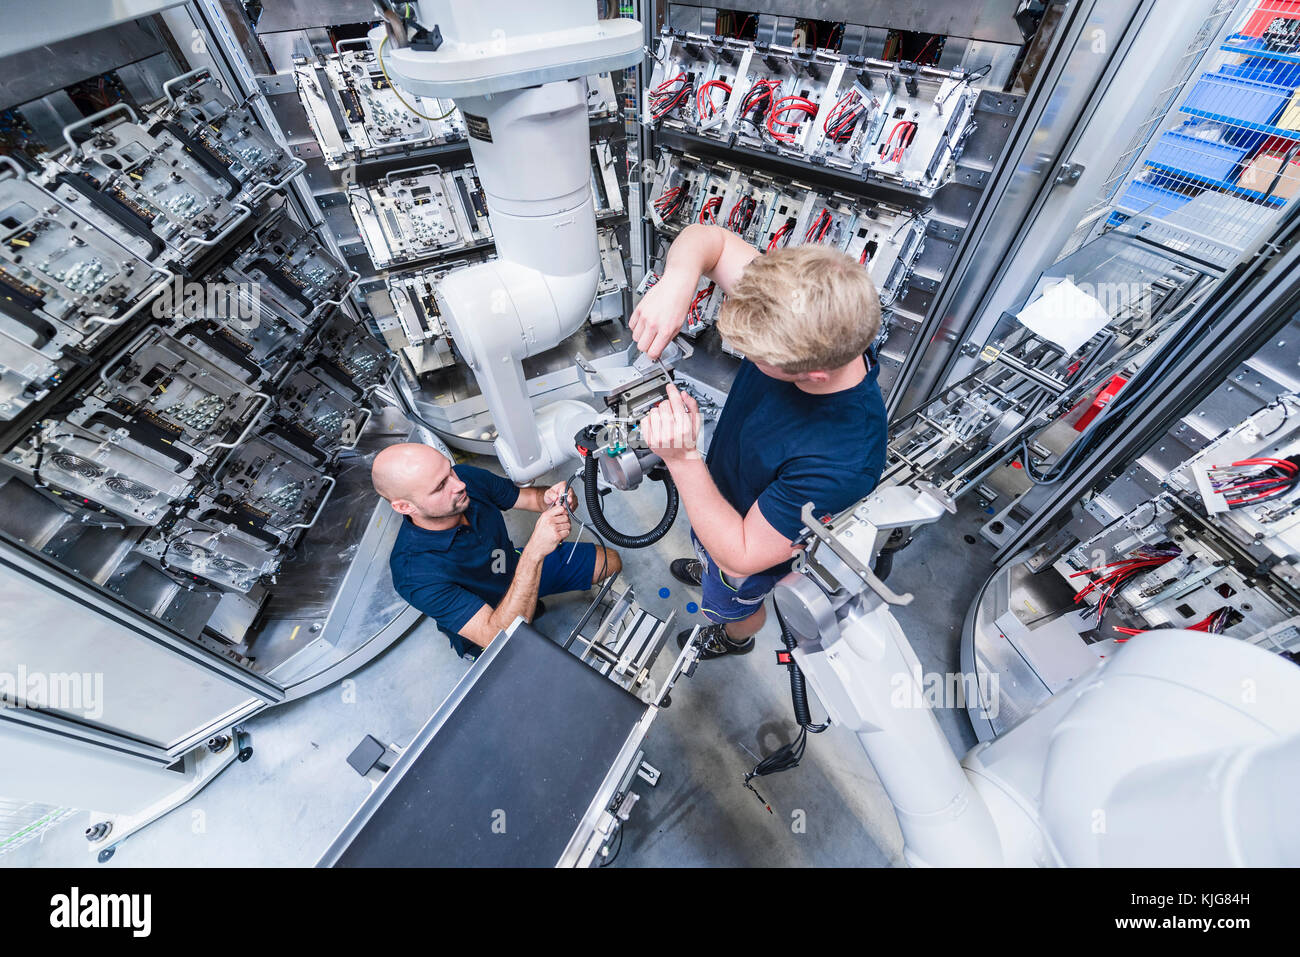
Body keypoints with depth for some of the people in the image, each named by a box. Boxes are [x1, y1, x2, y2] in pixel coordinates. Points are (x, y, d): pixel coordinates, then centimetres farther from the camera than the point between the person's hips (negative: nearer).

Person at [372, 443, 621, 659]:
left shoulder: (468, 477, -22)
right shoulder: (415, 572, -37)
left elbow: (528, 496, -5)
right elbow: (497, 635, -40)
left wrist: (550, 499, -31)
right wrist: (534, 552, -50)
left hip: (517, 567, 5)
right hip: (489, 625, -5)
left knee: (611, 561, 2)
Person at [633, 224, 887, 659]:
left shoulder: (841, 460, -46)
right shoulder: (800, 317, -30)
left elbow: (741, 554, -34)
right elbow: (708, 237, -20)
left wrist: (681, 458, -45)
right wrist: (677, 280, -43)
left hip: (752, 546, -4)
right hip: (719, 485, 5)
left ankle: (735, 638, 70)